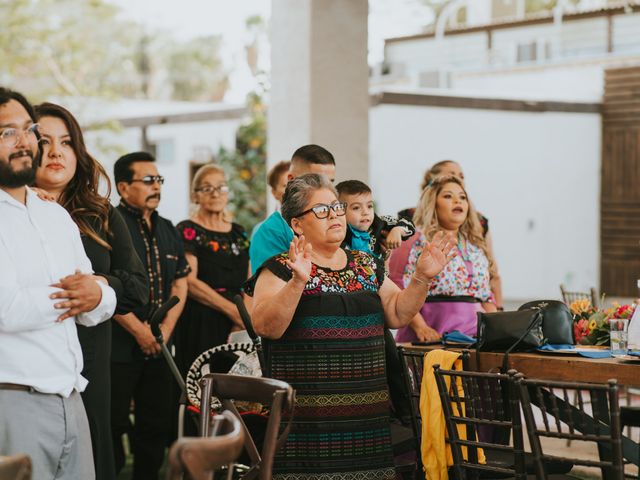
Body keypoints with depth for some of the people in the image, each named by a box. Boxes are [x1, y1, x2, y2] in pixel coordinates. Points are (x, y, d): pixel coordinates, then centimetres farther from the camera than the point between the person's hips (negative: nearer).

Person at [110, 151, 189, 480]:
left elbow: (180, 285, 15)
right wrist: (139, 330, -15)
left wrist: (166, 328, 0)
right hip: (119, 347, -7)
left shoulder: (168, 231, 15)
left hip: (158, 347, 7)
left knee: (157, 425, 11)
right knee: (113, 425, -5)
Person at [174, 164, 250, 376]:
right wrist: (232, 310, -14)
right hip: (200, 325, -5)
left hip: (236, 326, 5)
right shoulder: (188, 231, -1)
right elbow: (189, 282, -11)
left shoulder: (239, 233, 16)